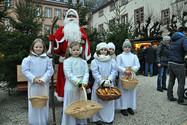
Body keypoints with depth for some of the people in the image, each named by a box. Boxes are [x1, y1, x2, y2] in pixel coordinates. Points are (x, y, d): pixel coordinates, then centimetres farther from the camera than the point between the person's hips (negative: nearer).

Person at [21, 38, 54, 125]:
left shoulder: (47, 59, 1)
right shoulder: (28, 59, 0)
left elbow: (50, 70, -4)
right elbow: (25, 70, -3)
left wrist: (43, 79, -15)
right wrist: (33, 79, -13)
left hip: (44, 84, 1)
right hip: (33, 84, 0)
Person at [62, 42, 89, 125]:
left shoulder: (83, 62, 8)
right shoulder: (67, 61, -4)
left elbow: (86, 73, 2)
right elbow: (68, 74, -12)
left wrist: (84, 83, -14)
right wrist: (77, 82, -19)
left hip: (81, 87, 4)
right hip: (71, 86, -4)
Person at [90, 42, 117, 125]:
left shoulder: (112, 61, 6)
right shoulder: (94, 61, -2)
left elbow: (114, 71, -3)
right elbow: (95, 73, -11)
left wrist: (109, 80, -17)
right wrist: (102, 82, -20)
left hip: (109, 84, 3)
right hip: (98, 84, -2)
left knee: (109, 100, 11)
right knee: (98, 101, 4)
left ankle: (109, 118, 29)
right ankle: (98, 118, 21)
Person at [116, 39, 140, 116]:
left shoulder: (134, 56, 13)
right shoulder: (120, 56, 6)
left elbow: (138, 65, 2)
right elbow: (118, 66, -5)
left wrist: (132, 69, -17)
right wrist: (125, 71, -20)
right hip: (123, 76, -2)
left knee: (131, 91, 6)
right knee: (123, 91, -1)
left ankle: (130, 107, 20)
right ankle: (123, 108, 9)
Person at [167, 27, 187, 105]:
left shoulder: (173, 39, 15)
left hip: (170, 62, 7)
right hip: (178, 64, -7)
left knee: (171, 81, 13)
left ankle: (170, 97, 20)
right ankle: (180, 100, 8)